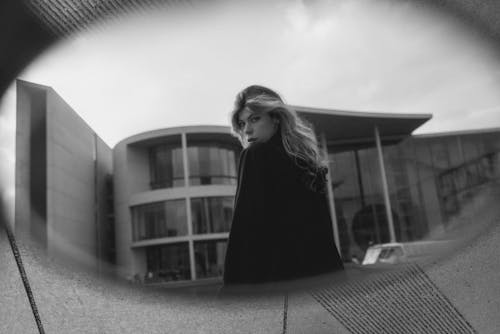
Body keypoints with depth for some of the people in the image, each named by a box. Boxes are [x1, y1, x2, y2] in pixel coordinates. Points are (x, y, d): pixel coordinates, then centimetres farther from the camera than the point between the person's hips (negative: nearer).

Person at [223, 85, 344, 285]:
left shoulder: (256, 156, -7)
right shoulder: (307, 158, 14)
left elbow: (245, 231, -15)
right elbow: (325, 232, 16)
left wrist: (234, 286, -14)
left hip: (280, 274, -7)